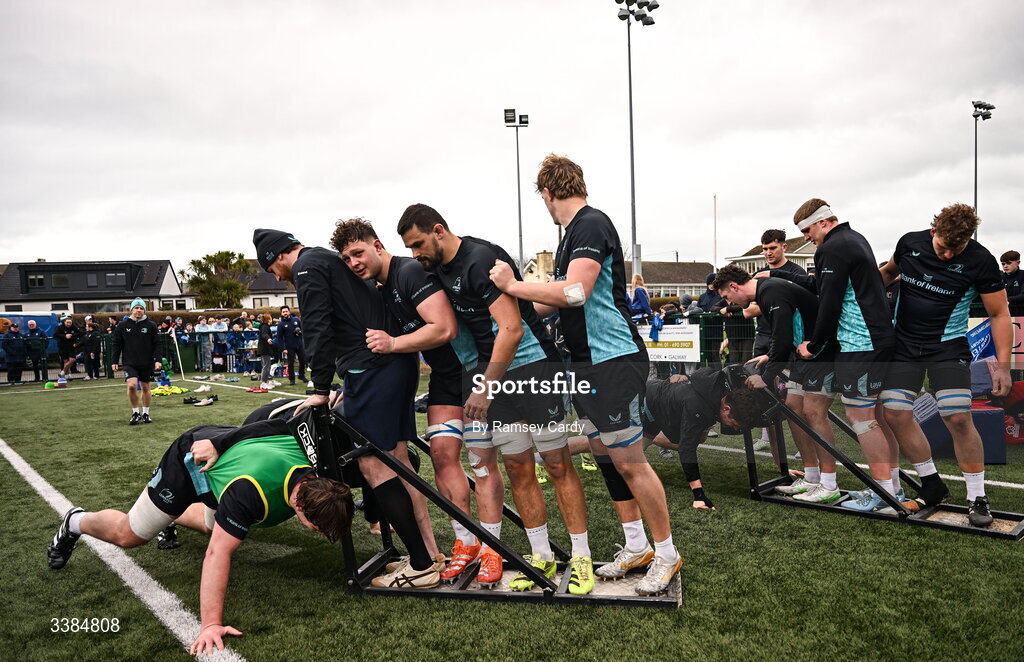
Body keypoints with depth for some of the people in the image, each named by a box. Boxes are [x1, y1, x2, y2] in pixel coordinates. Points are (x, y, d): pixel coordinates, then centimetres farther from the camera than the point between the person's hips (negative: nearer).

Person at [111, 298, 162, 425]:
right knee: (131, 385, -16)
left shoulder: (151, 325, 1)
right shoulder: (123, 325, 2)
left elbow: (157, 344, 1)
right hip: (130, 363, -1)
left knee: (145, 388, 9)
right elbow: (117, 344, 7)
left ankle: (145, 414, 23)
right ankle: (135, 413, 1)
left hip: (147, 363, 1)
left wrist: (157, 360, -9)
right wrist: (114, 361, 3)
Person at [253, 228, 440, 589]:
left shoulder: (307, 268, -1)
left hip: (370, 368, -10)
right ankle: (429, 551, 15)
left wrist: (321, 388, -10)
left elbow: (318, 329, -12)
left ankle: (422, 566, -4)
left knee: (373, 465, -6)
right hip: (401, 361, 10)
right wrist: (352, 385, 25)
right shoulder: (334, 261, 28)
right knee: (397, 458, 12)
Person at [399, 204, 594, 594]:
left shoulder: (482, 260, -18)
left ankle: (581, 558, 8)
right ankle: (542, 557, 17)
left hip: (535, 363, -7)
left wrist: (485, 387, -21)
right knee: (518, 470, 6)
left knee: (557, 464, -2)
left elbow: (511, 329, -23)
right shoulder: (437, 268, 8)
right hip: (495, 373, 8)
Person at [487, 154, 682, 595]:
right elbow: (560, 303, 21)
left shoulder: (591, 224, -13)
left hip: (613, 360, -10)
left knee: (628, 461, -3)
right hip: (588, 361, 10)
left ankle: (666, 554, 13)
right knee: (606, 457, 14)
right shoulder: (573, 232, 17)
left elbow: (575, 291, -25)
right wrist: (516, 301, 23)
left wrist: (513, 286, -15)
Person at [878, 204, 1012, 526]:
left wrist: (1003, 364, -10)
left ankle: (977, 497, 4)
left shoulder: (980, 260, -13)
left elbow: (999, 314, -6)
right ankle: (932, 484, 14)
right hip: (904, 343, 3)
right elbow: (889, 271, 19)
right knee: (895, 413, -5)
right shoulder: (910, 243, -4)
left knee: (958, 418, -14)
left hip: (947, 346, -3)